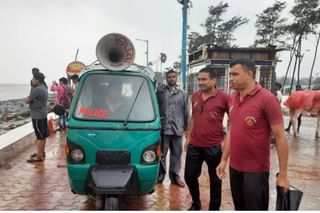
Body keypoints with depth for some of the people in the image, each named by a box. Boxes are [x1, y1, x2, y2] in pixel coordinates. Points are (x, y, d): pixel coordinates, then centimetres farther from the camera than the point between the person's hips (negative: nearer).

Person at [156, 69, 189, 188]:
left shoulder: (182, 94, 11)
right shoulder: (160, 91, 3)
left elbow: (186, 112, 11)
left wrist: (185, 126, 8)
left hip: (177, 128, 3)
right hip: (163, 127, -2)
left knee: (177, 153, 9)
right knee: (162, 153, 6)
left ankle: (175, 175, 20)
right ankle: (160, 174, 20)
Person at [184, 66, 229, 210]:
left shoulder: (223, 97, -11)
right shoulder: (195, 96, 6)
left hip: (214, 147, -5)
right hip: (194, 146, 5)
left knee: (215, 180, 12)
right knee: (189, 176, 13)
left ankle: (214, 208, 31)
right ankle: (196, 203, 38)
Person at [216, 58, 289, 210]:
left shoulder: (267, 98, -14)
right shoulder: (233, 98, 5)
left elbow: (280, 137, -13)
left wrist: (282, 174, -13)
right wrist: (224, 160, 11)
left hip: (256, 170, -6)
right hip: (234, 167, 6)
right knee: (240, 208, 19)